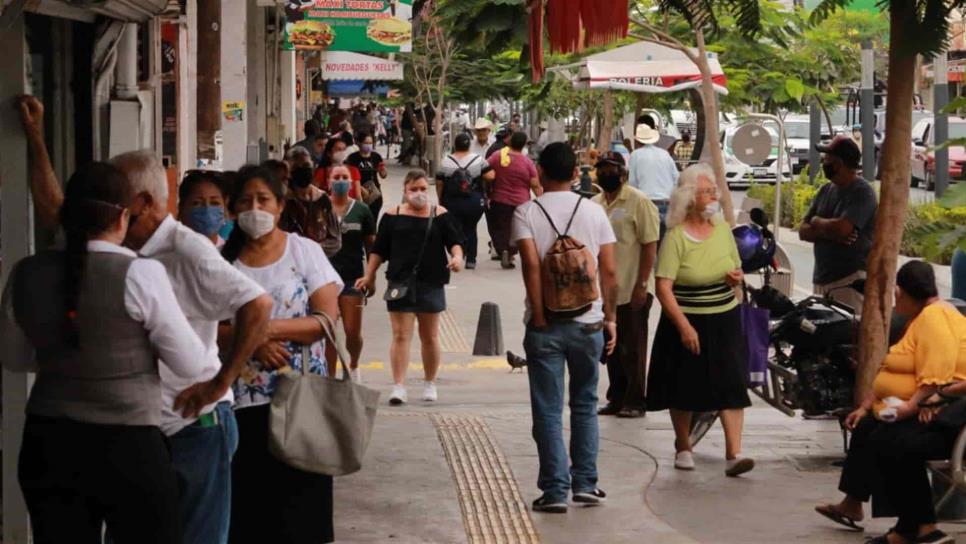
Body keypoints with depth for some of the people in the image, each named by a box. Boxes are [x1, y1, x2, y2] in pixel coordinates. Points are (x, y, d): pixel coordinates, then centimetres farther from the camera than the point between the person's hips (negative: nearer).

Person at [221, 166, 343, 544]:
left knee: (298, 498, 0)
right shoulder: (224, 258, 7)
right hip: (242, 399, 1)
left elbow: (328, 320, -7)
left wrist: (270, 328, -18)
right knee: (247, 499, 0)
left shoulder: (304, 251, 2)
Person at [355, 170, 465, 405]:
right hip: (400, 281, 0)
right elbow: (379, 249, 9)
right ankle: (398, 386, -8)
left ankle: (430, 384, 24)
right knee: (400, 335, -6)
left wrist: (457, 257, -19)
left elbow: (454, 241, 2)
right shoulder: (392, 216, 6)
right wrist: (369, 276, 5)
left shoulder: (440, 215, 5)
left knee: (429, 336, 10)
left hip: (431, 283, 1)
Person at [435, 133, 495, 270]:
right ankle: (471, 260, 18)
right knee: (470, 229, 17)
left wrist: (440, 200, 13)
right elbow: (490, 176, -8)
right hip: (474, 202, 1)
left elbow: (439, 183, 0)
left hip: (452, 202, -1)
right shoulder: (478, 160, -3)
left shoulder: (445, 161, -3)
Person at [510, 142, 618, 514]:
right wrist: (610, 317, 8)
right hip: (588, 323, 2)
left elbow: (531, 264, -16)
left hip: (545, 326, -2)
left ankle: (555, 490, 4)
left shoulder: (526, 213, -4)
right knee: (585, 405, 17)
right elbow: (610, 271, -1)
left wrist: (539, 316, -11)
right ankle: (585, 483, 16)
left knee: (548, 410, 4)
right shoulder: (594, 212, 2)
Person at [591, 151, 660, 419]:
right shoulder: (595, 204, 11)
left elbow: (650, 245, -12)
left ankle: (635, 402, 7)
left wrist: (641, 285, -17)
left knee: (633, 348, 0)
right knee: (612, 347, 12)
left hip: (632, 291, -7)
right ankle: (616, 398, 21)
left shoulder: (638, 202, -9)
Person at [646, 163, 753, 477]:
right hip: (687, 322, -4)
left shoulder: (723, 230, 6)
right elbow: (663, 288, -17)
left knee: (731, 385, -7)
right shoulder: (675, 237, -12)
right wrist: (684, 327, -22)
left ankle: (734, 453, -9)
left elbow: (735, 269, 19)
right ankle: (683, 448, 28)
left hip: (725, 321, 4)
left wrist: (736, 277, -6)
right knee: (684, 390, 9)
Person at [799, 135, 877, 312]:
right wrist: (829, 232, -10)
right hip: (821, 279, 8)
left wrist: (817, 221, -1)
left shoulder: (862, 192, -9)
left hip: (850, 279, -8)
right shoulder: (826, 190, 14)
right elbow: (803, 231, 10)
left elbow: (842, 228, -22)